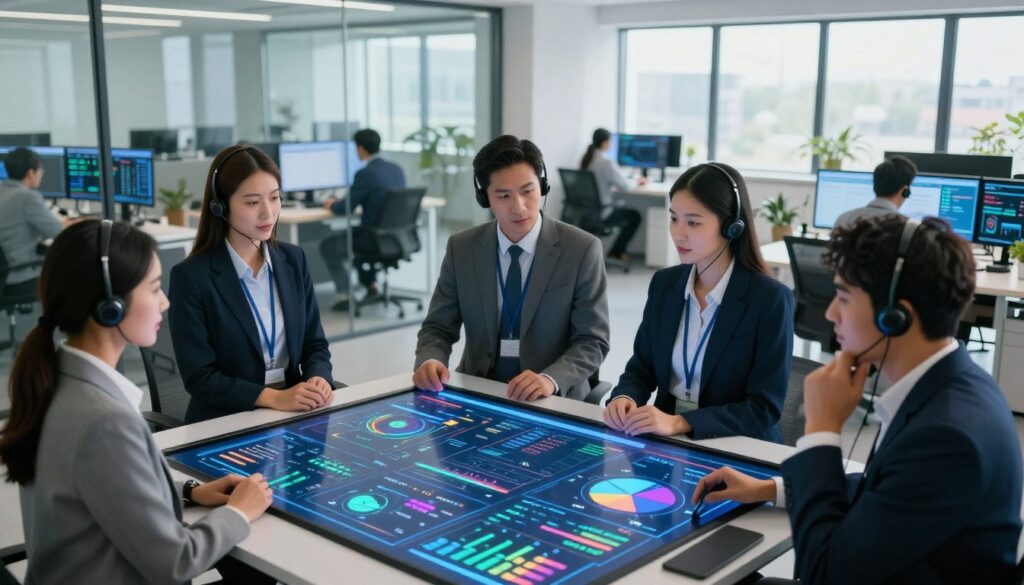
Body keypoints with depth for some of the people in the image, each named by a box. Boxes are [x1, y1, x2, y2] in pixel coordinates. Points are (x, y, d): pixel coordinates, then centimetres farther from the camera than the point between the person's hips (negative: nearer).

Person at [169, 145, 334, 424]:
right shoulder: (190, 276, -9)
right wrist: (274, 398, -21)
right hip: (226, 422, -3)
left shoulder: (293, 259, 6)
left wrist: (318, 379, -11)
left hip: (294, 414, 4)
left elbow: (314, 342, 10)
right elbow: (199, 377, -11)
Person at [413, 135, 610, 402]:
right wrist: (429, 360, -17)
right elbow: (438, 328, 5)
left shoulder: (582, 250, -7)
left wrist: (551, 379, -26)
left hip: (554, 398, -2)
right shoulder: (462, 248, 1)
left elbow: (593, 341, -7)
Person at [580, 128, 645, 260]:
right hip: (600, 215, -8)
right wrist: (637, 182, 5)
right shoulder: (606, 162, -21)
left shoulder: (585, 159, 3)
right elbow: (625, 186, -16)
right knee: (635, 216, 14)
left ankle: (617, 251, 31)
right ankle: (615, 253, 21)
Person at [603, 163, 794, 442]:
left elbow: (764, 408, -15)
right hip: (664, 440, 4)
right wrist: (624, 398, -14)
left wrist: (679, 423, -27)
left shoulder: (770, 298, -13)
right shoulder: (664, 284, 3)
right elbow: (641, 369, 8)